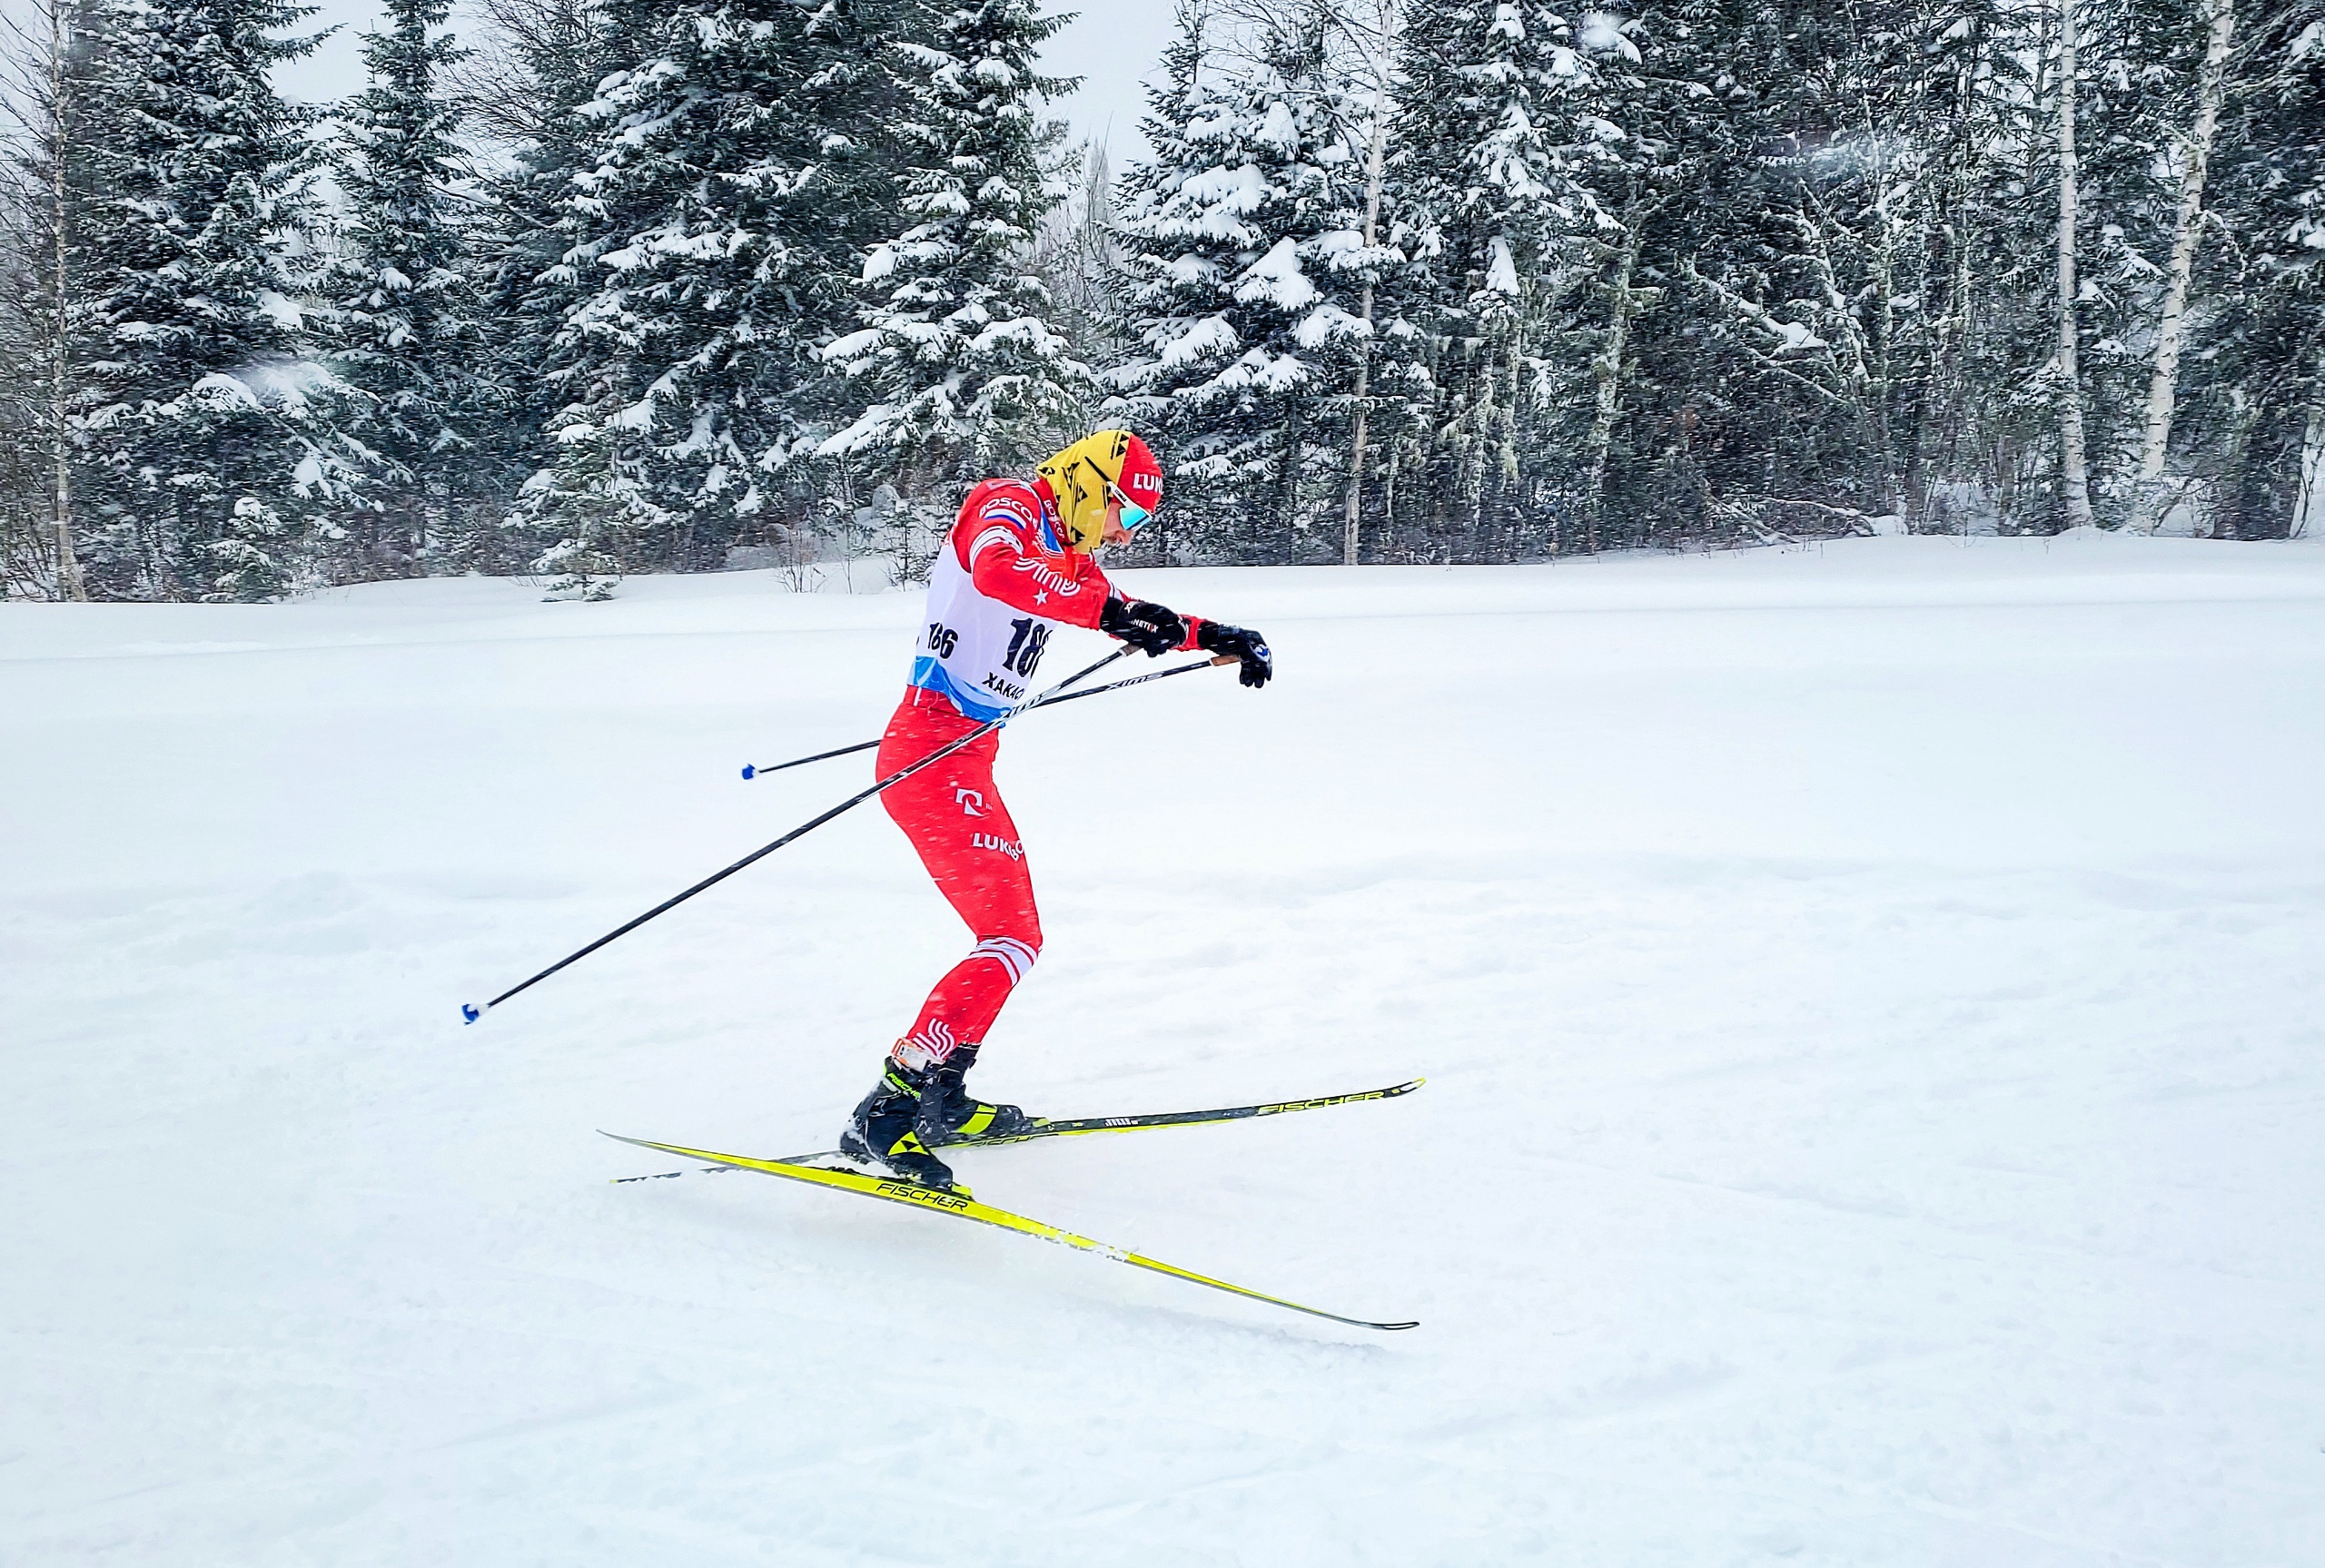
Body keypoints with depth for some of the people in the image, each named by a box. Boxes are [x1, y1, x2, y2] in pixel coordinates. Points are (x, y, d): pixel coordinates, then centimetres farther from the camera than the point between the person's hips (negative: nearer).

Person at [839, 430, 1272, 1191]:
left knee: (1010, 933, 20)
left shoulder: (1064, 550, 18)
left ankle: (941, 1098, 28)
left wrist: (1216, 637, 20)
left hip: (964, 758, 10)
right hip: (932, 755, -10)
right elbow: (996, 572, -34)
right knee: (1011, 940, -16)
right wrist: (1104, 609, -43)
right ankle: (883, 1116, -17)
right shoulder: (1009, 510, -10)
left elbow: (1128, 614, 32)